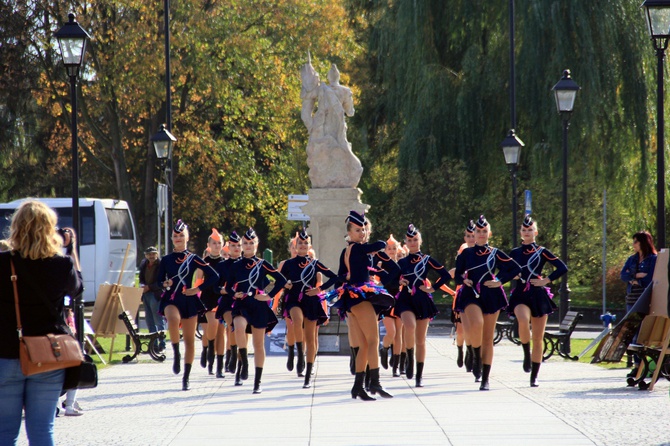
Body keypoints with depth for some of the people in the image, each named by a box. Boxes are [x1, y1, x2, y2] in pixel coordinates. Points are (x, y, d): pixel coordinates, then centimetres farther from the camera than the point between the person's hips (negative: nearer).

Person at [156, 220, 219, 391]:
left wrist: (198, 289, -6)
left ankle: (186, 378, 10)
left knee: (189, 340, 2)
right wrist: (164, 285, -14)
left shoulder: (193, 259, 3)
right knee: (173, 319, -37)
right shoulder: (166, 260, 7)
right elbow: (158, 281, 8)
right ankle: (176, 354, -18)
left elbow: (214, 276, 2)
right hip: (171, 300, -1)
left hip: (189, 301, 1)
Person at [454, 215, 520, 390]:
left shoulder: (495, 253, 6)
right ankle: (476, 358, -6)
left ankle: (485, 379, 9)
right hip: (471, 295, -1)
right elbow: (457, 276, 10)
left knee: (488, 338, 2)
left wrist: (500, 280, -2)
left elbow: (516, 269, 8)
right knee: (476, 325, -31)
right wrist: (464, 280, -11)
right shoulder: (466, 253, 7)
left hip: (491, 296, 1)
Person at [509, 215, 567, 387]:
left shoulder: (542, 252, 4)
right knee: (523, 321, -34)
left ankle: (534, 377, 9)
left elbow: (563, 268, 0)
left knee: (538, 338, 1)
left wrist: (547, 280, -6)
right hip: (520, 295, 0)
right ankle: (526, 354, -10)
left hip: (538, 296, 0)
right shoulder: (515, 253, 10)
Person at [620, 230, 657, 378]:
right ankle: (637, 364, 6)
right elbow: (623, 275, 4)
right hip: (632, 299, 6)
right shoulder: (632, 259, 17)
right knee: (634, 333, 3)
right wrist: (636, 275, -12)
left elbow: (650, 279, -11)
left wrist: (634, 280, -3)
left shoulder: (653, 259, -2)